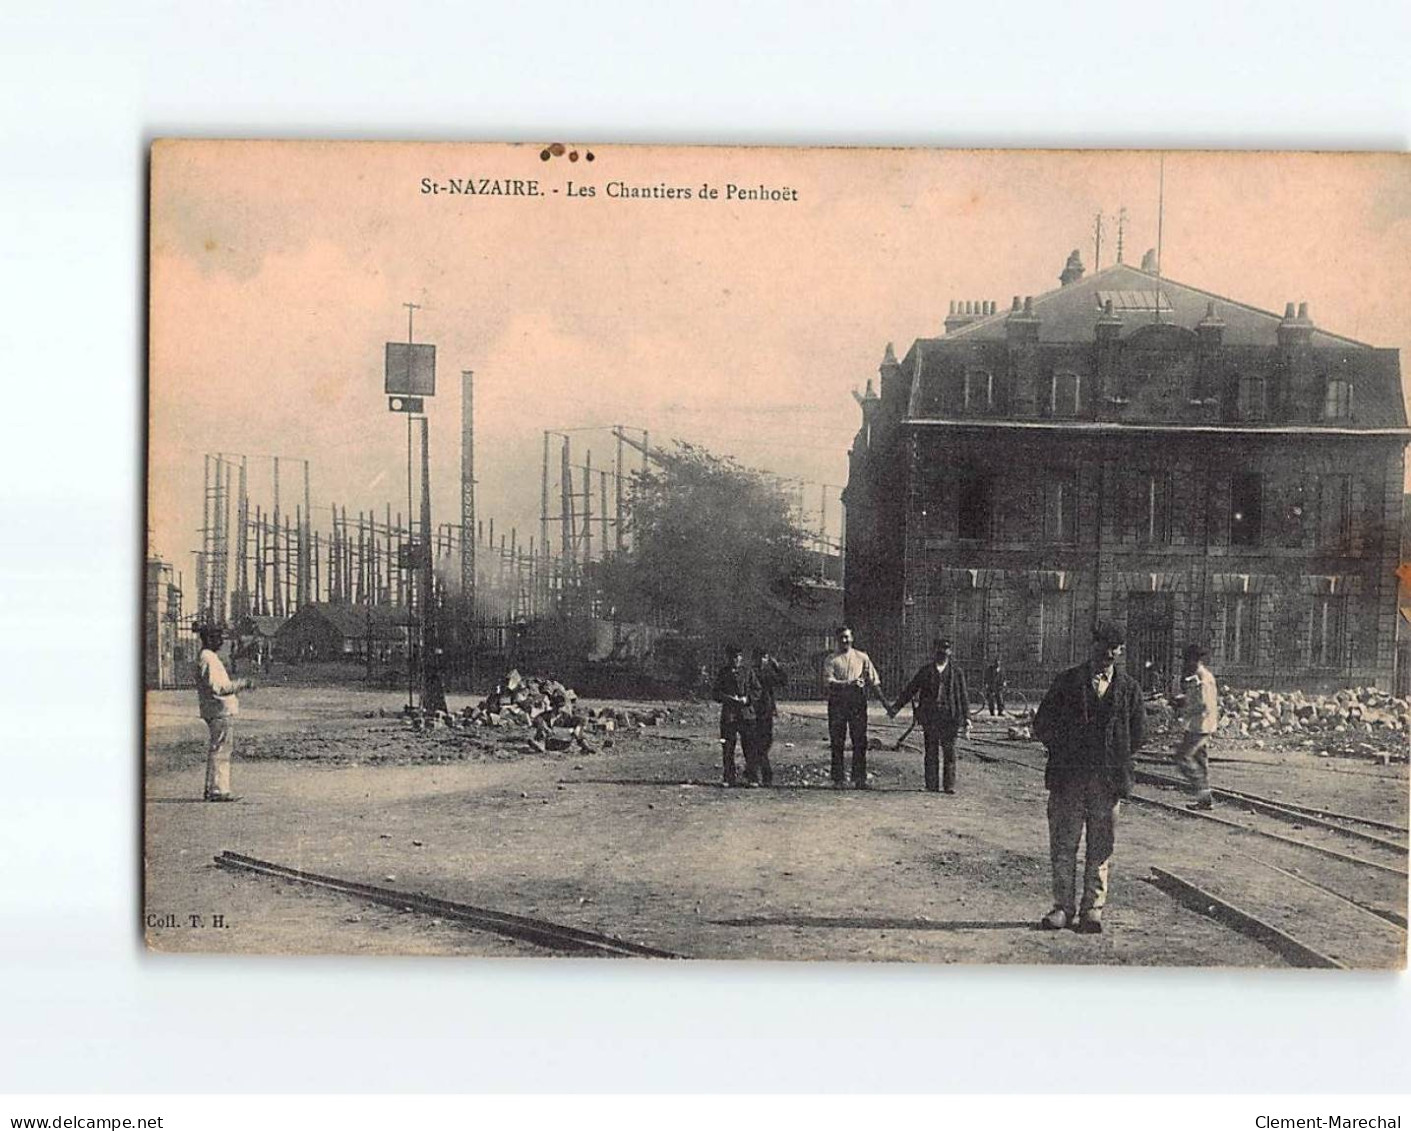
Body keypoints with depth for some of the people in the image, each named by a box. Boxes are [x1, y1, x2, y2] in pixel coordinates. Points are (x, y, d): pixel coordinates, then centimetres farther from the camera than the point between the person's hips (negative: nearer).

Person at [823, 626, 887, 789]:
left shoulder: (862, 658, 13)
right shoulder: (831, 660, 8)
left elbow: (873, 681, 12)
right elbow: (828, 681, -6)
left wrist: (885, 702, 5)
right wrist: (848, 684, -19)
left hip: (858, 702, 1)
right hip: (837, 702, -1)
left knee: (860, 741, -3)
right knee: (837, 742, -1)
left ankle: (859, 778, 0)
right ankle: (838, 779, 3)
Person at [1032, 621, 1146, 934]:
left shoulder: (1128, 688, 7)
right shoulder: (1067, 681, 5)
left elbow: (1138, 731, 11)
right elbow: (1042, 725, 6)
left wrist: (1117, 761, 7)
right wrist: (1064, 752, 2)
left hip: (1108, 779, 0)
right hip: (1068, 778, 0)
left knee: (1100, 849, 3)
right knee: (1063, 844, 2)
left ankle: (1092, 909, 10)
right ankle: (1063, 907, 9)